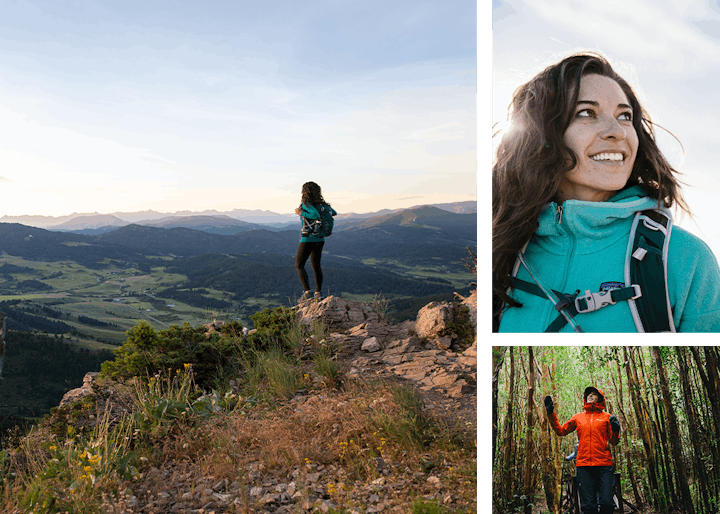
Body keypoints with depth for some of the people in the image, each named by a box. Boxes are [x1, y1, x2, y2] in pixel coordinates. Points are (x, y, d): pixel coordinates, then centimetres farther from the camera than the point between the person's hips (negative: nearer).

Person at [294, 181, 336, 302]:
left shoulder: (306, 204, -15)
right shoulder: (321, 203, 5)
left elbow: (316, 215, -29)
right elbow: (333, 212, 14)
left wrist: (301, 213, -17)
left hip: (308, 239, -7)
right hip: (320, 239, 7)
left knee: (299, 265, 3)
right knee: (316, 265, 17)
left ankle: (308, 292, -9)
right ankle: (318, 292, 18)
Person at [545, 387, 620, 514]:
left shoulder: (606, 417, 11)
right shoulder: (578, 418, 16)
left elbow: (613, 442, 10)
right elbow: (560, 430, 21)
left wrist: (615, 430, -10)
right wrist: (551, 413, 14)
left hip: (604, 465, -1)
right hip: (583, 465, 1)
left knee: (607, 503, -8)